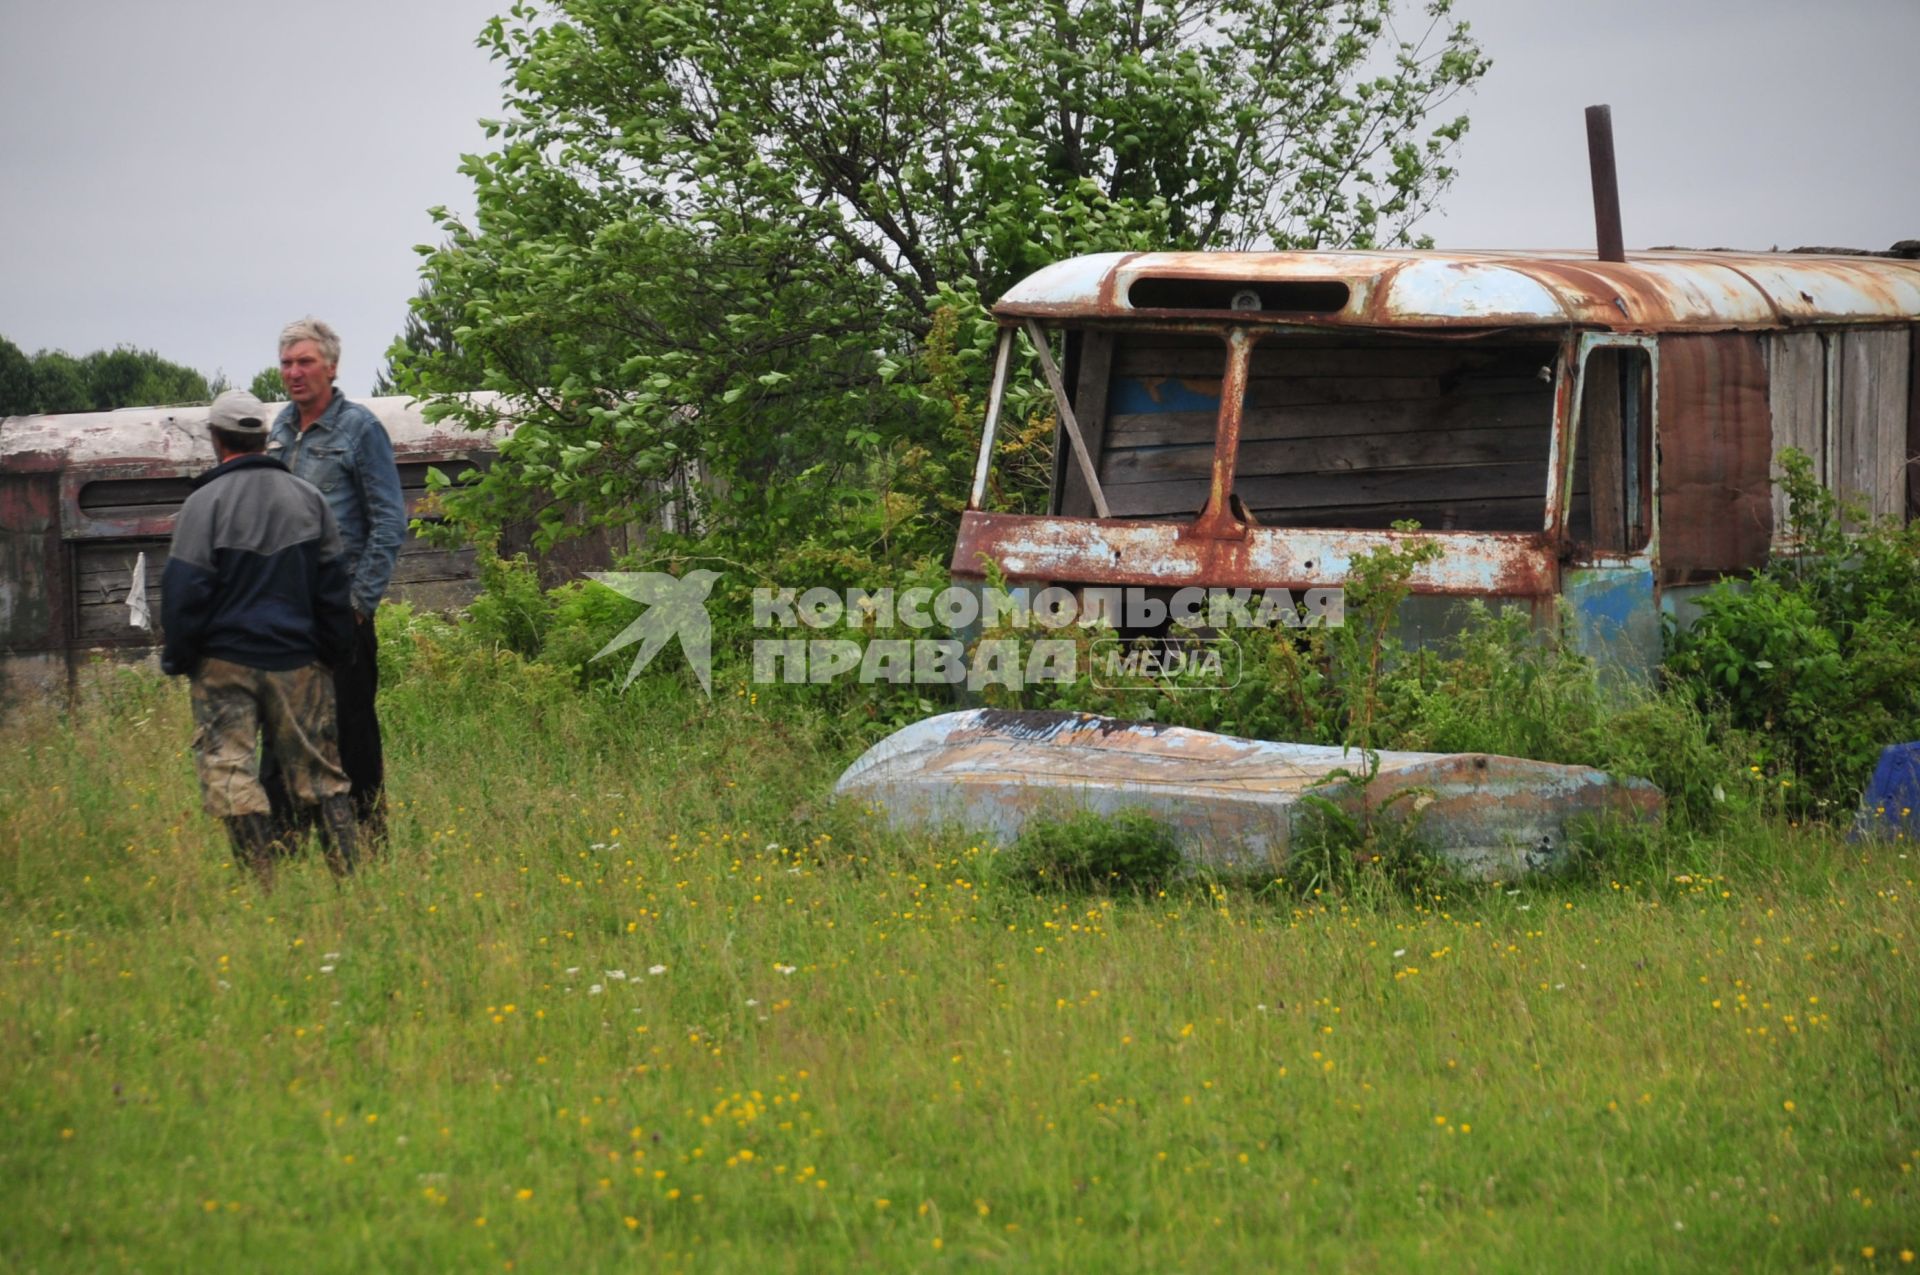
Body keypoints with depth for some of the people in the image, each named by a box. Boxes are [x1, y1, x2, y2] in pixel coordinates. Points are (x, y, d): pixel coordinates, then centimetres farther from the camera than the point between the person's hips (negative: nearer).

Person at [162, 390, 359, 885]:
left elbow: (184, 589, -7)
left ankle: (260, 878, -7)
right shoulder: (309, 499, 7)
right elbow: (335, 587, 11)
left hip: (226, 659, -4)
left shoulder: (204, 504, -8)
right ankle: (346, 867, 2)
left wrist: (178, 657, 3)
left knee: (228, 767, -1)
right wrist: (336, 653, 19)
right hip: (299, 659, 4)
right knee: (317, 767, 9)